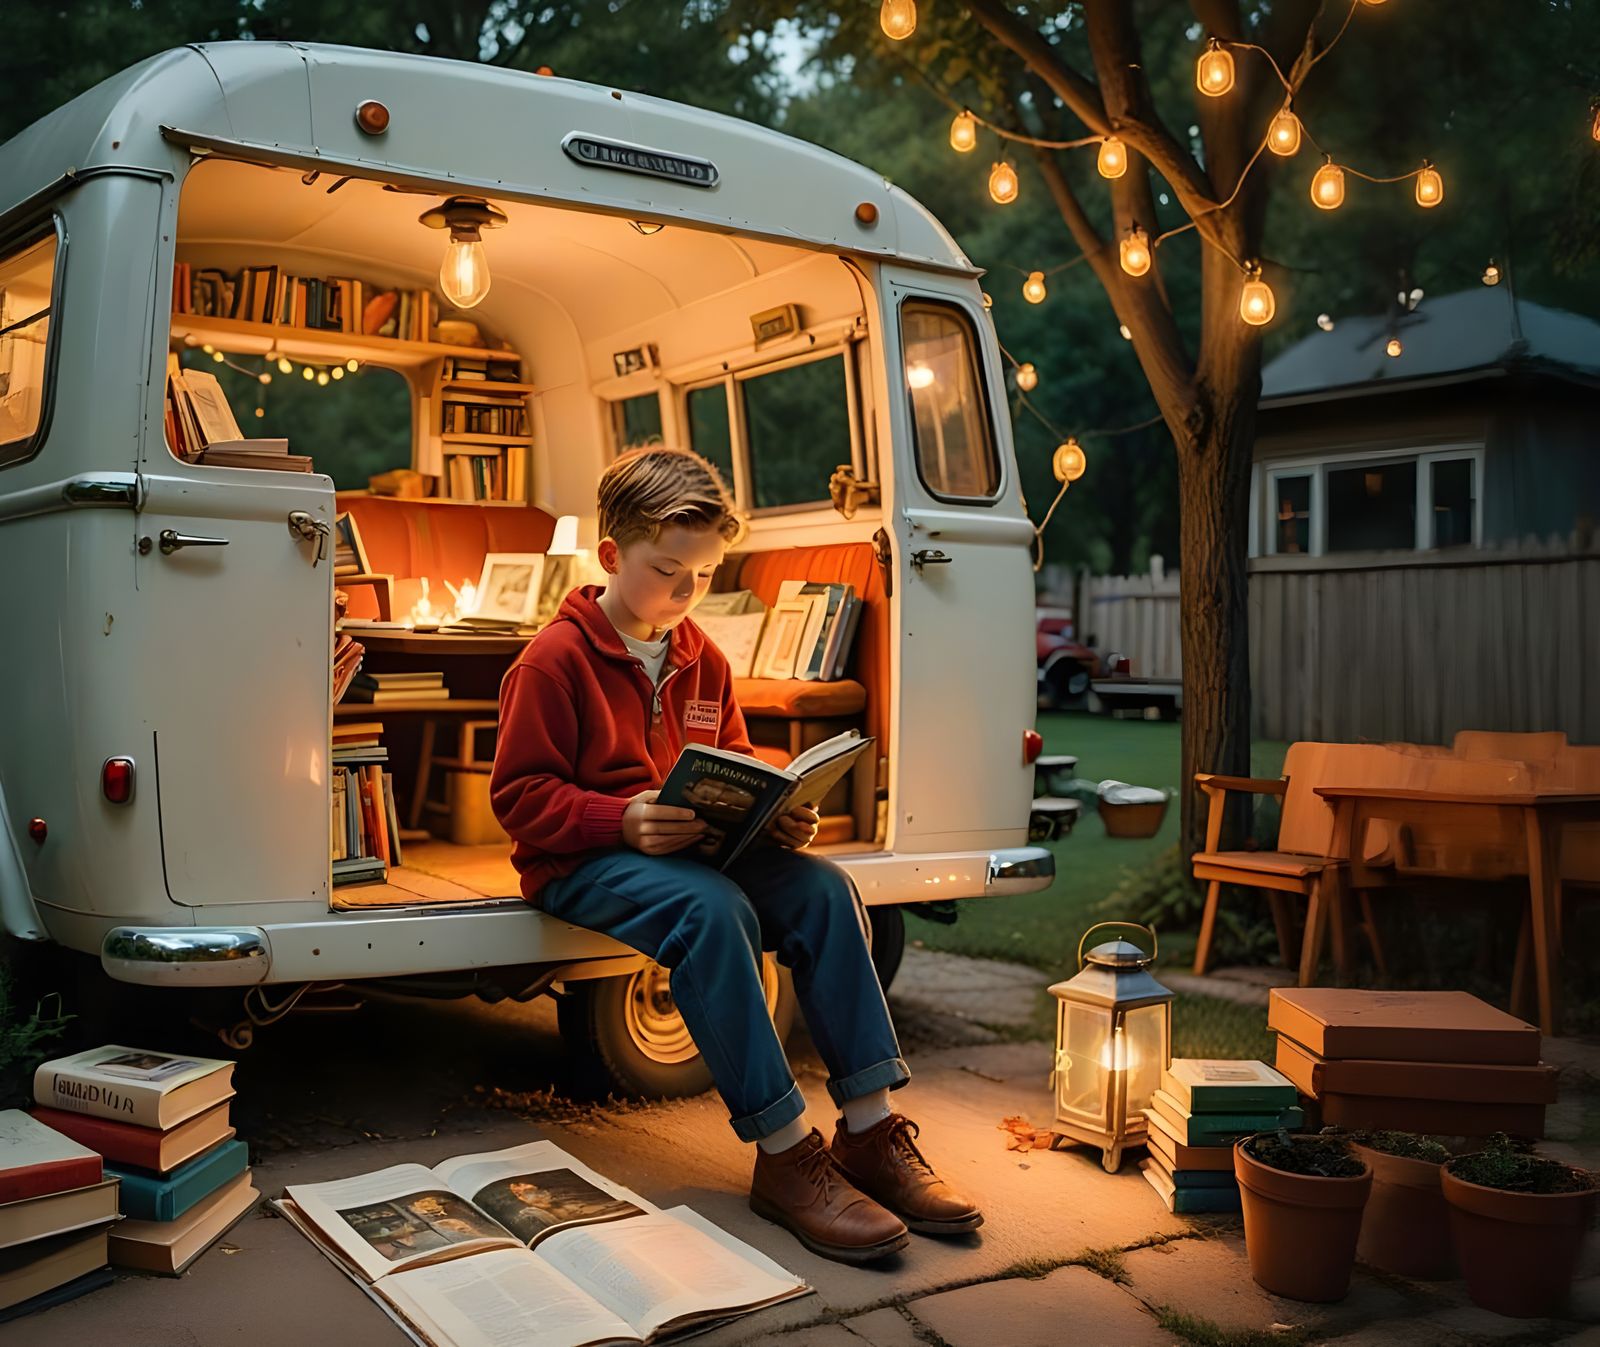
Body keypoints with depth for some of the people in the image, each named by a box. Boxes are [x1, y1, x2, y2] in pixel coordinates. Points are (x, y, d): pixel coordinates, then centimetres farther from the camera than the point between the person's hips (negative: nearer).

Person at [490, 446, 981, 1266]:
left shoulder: (702, 660, 13)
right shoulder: (555, 659, -8)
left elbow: (737, 765, 21)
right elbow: (518, 796, -11)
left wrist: (777, 813, -3)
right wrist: (625, 822, -26)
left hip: (697, 847, 7)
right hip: (581, 862, -6)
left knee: (824, 889, -18)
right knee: (710, 907, -36)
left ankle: (870, 1130, -16)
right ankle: (783, 1157, -30)